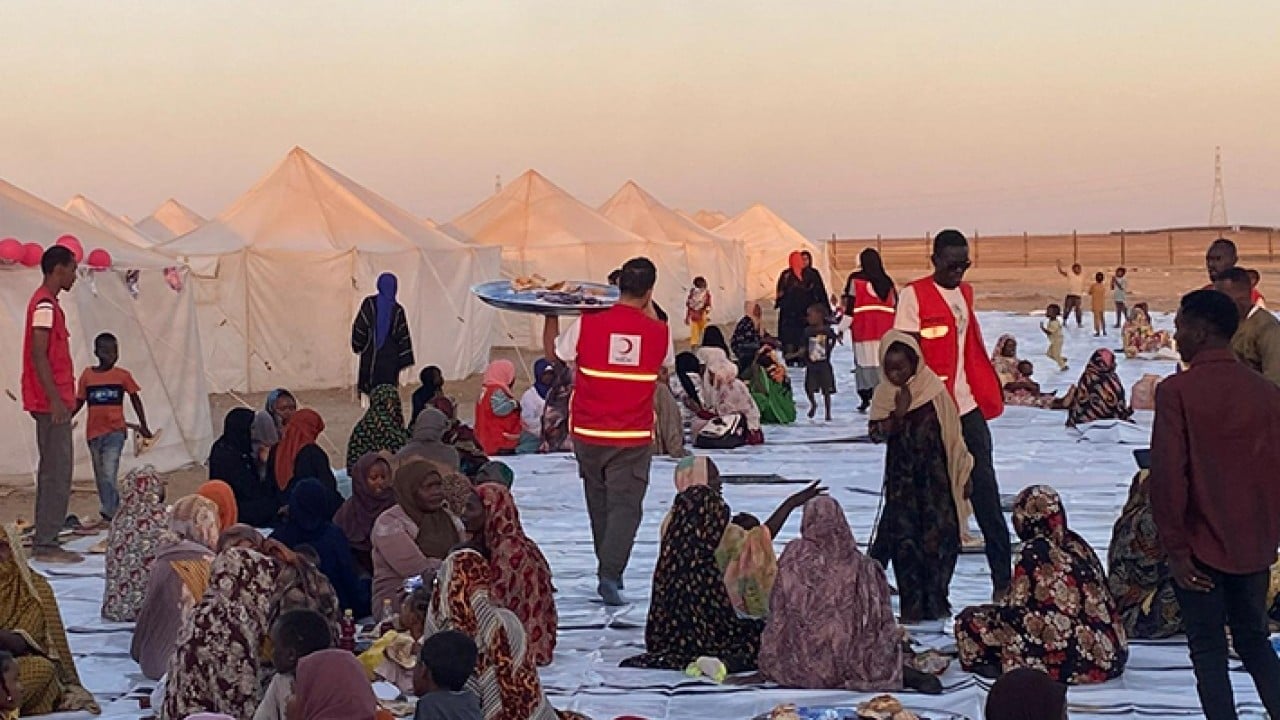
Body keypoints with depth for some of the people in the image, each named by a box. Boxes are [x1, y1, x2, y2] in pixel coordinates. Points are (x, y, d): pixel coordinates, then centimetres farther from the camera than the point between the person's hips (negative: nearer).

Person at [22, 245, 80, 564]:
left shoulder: (46, 303, 18)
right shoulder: (45, 305, -13)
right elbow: (38, 355, -20)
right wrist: (55, 400, -22)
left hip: (51, 403, 10)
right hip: (52, 404, -10)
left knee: (52, 473, 12)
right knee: (57, 474, -9)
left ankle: (44, 542, 15)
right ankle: (46, 544, -9)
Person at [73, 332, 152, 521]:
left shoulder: (122, 375, -1)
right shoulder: (87, 375, 3)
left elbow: (135, 399, 8)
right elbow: (79, 402, 10)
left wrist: (143, 426, 8)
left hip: (115, 432, -3)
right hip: (94, 433, 3)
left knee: (109, 473, -19)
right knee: (100, 476, 11)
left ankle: (109, 510, -21)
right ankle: (115, 509, 22)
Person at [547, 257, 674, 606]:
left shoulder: (587, 325, -9)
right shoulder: (659, 332, -7)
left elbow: (555, 355, 9)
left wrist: (551, 317, 24)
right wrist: (649, 313, 21)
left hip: (589, 433, 2)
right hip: (634, 438, -2)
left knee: (599, 505, 19)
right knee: (625, 507, 0)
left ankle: (609, 570, 32)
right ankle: (610, 574, -17)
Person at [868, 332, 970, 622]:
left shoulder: (934, 389, -6)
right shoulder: (884, 395, 1)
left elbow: (952, 434, -1)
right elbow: (876, 433, -6)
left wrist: (962, 472, 1)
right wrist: (898, 414, -21)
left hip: (935, 476, -1)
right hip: (901, 477, 1)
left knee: (940, 537, -2)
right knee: (904, 538, -4)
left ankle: (936, 601, 10)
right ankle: (912, 606, 0)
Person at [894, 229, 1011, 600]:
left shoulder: (965, 292, 12)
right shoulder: (913, 295, -9)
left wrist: (988, 392, 19)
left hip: (967, 404, 6)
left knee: (984, 487, 2)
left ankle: (1003, 576, 2)